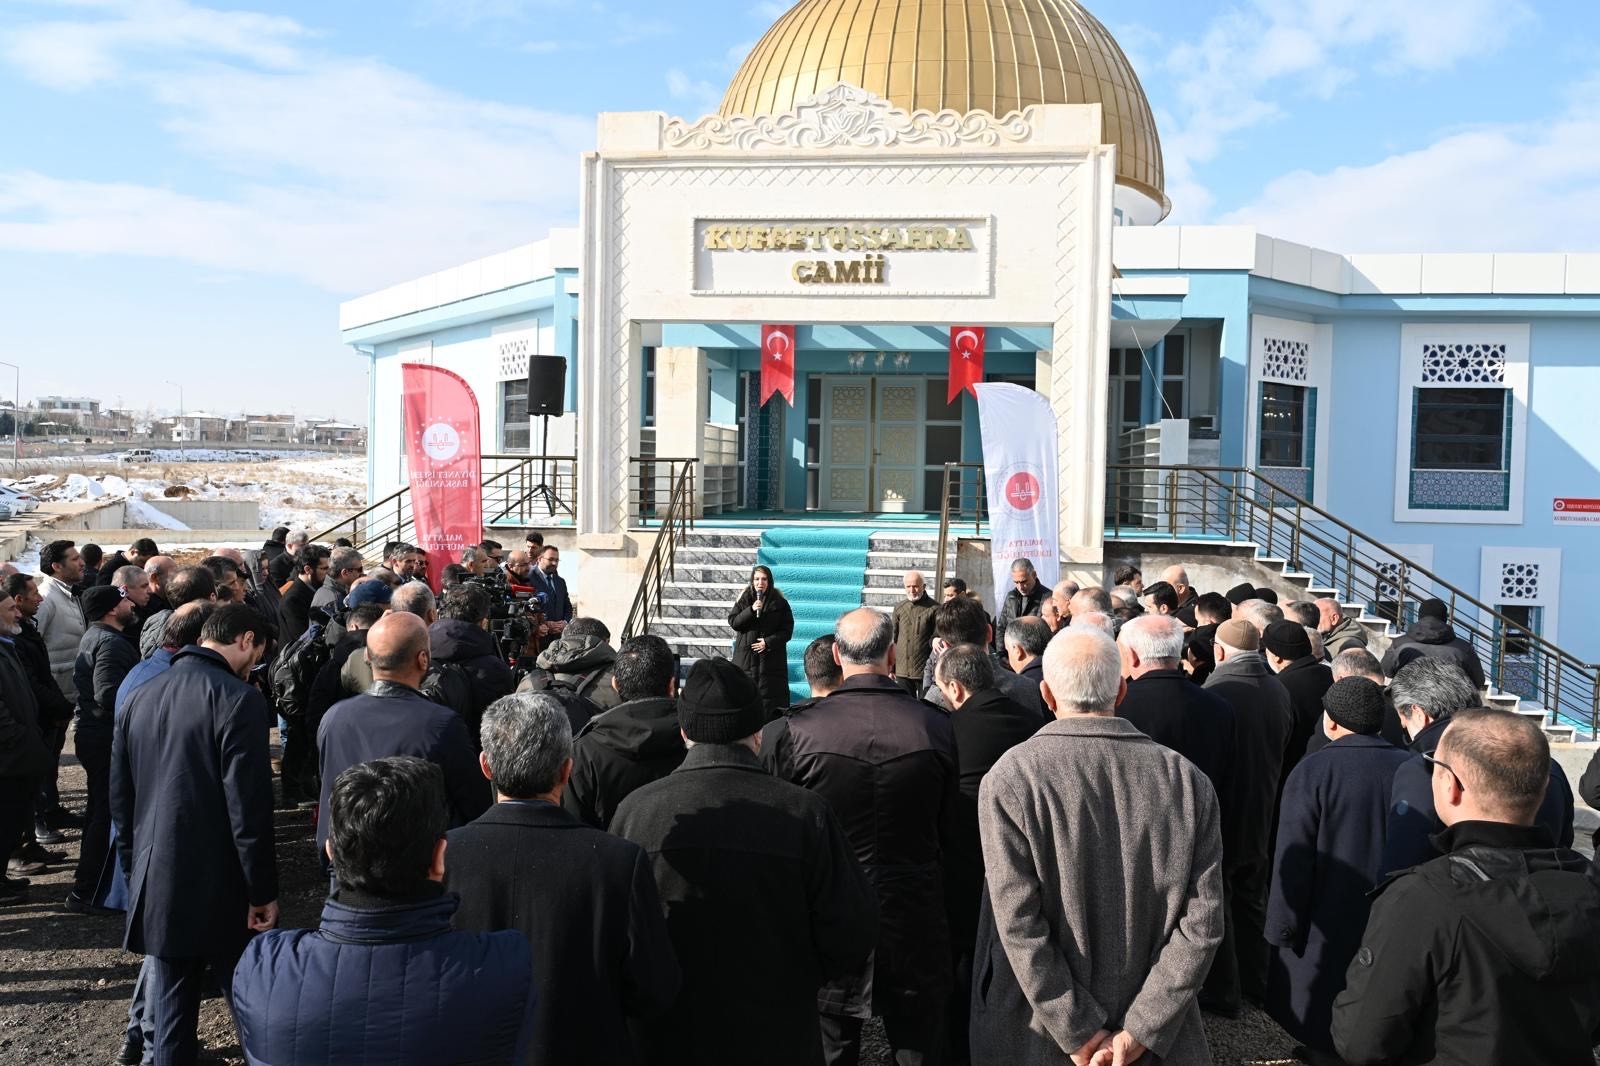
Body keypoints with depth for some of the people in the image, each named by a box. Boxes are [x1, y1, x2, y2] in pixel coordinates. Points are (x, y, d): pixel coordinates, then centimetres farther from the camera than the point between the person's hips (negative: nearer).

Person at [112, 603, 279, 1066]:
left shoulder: (138, 697, 6)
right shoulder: (238, 698, -16)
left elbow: (120, 798, 12)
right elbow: (249, 805, -18)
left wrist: (136, 873, 21)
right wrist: (263, 890, -10)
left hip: (155, 886, 7)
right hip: (220, 889, -6)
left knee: (171, 1014, 16)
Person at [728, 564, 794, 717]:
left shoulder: (780, 602, 2)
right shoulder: (744, 599, 6)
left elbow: (787, 630, 2)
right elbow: (733, 621, -2)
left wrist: (768, 642, -11)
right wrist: (751, 610, -15)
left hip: (772, 657, -1)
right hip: (746, 657, 1)